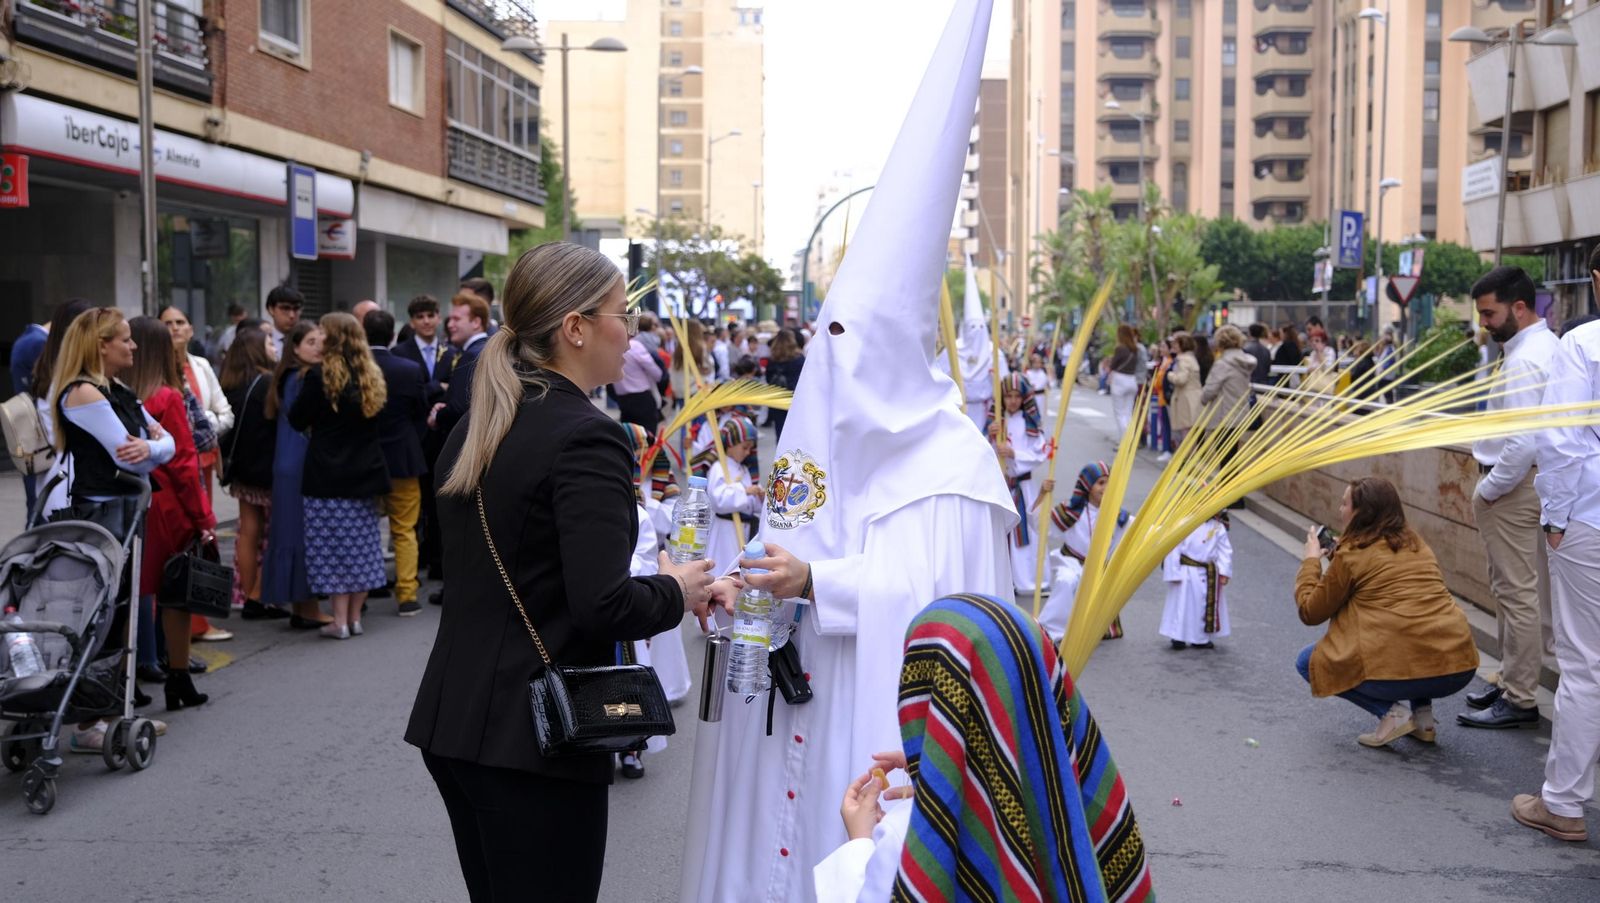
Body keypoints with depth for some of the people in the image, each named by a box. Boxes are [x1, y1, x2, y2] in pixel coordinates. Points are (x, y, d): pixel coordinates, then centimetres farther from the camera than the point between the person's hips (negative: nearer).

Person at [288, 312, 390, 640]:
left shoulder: (319, 375, -12)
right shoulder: (372, 376, 6)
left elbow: (297, 419, -5)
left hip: (328, 473, -5)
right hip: (365, 472, 6)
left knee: (332, 546, 0)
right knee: (361, 543, 11)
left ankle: (340, 621, 0)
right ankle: (355, 617, 16)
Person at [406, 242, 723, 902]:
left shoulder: (475, 431, 9)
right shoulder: (587, 438, -17)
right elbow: (604, 606, -25)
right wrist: (676, 591, -5)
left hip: (451, 720, 8)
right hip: (535, 735, -8)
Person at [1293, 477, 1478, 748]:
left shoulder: (1352, 555, -1)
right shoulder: (1416, 543, 18)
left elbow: (1310, 612, 8)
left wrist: (1311, 560, 21)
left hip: (1406, 670, -7)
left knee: (1309, 662, 15)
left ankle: (1390, 711, 0)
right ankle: (1423, 714, 20)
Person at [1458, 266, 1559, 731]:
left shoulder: (1523, 361, -20)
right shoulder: (1550, 346, 12)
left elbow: (1523, 443, -25)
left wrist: (1488, 489, -14)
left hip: (1512, 485, -11)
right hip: (1532, 480, 11)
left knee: (1516, 593, -4)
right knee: (1528, 590, 17)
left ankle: (1518, 700, 4)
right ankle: (1515, 682, 27)